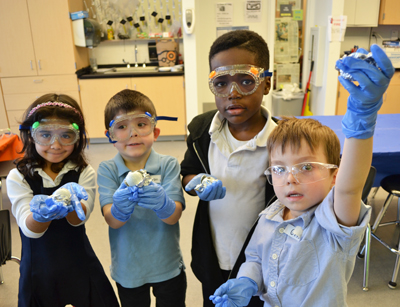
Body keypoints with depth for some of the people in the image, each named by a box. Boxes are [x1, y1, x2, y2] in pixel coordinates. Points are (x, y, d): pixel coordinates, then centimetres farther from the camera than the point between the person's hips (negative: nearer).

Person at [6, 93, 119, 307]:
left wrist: (70, 202, -43)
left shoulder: (84, 173, -7)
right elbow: (30, 229, -17)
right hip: (38, 272, 0)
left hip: (80, 269, 1)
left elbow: (79, 219, -21)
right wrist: (43, 211, -39)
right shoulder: (18, 177, -8)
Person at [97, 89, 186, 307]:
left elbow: (175, 216, -20)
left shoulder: (168, 165, -12)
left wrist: (162, 204, -42)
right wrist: (120, 209, -41)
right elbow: (111, 220, -19)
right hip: (127, 270, 1)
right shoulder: (107, 170, -10)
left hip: (167, 267, 0)